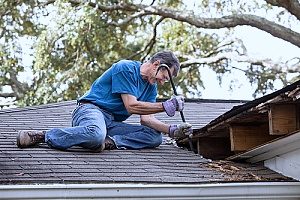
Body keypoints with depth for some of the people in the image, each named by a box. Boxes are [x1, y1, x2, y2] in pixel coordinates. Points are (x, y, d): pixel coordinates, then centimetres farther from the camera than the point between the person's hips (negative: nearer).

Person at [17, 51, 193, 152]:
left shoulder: (151, 87, 18)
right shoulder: (126, 68, -7)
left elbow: (147, 119, 7)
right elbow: (131, 106, -13)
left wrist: (172, 130, -8)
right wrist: (165, 106, -15)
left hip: (112, 123, 8)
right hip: (90, 109, -8)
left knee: (155, 137, -10)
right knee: (96, 133, -45)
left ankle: (108, 142, -25)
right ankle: (42, 135, -26)